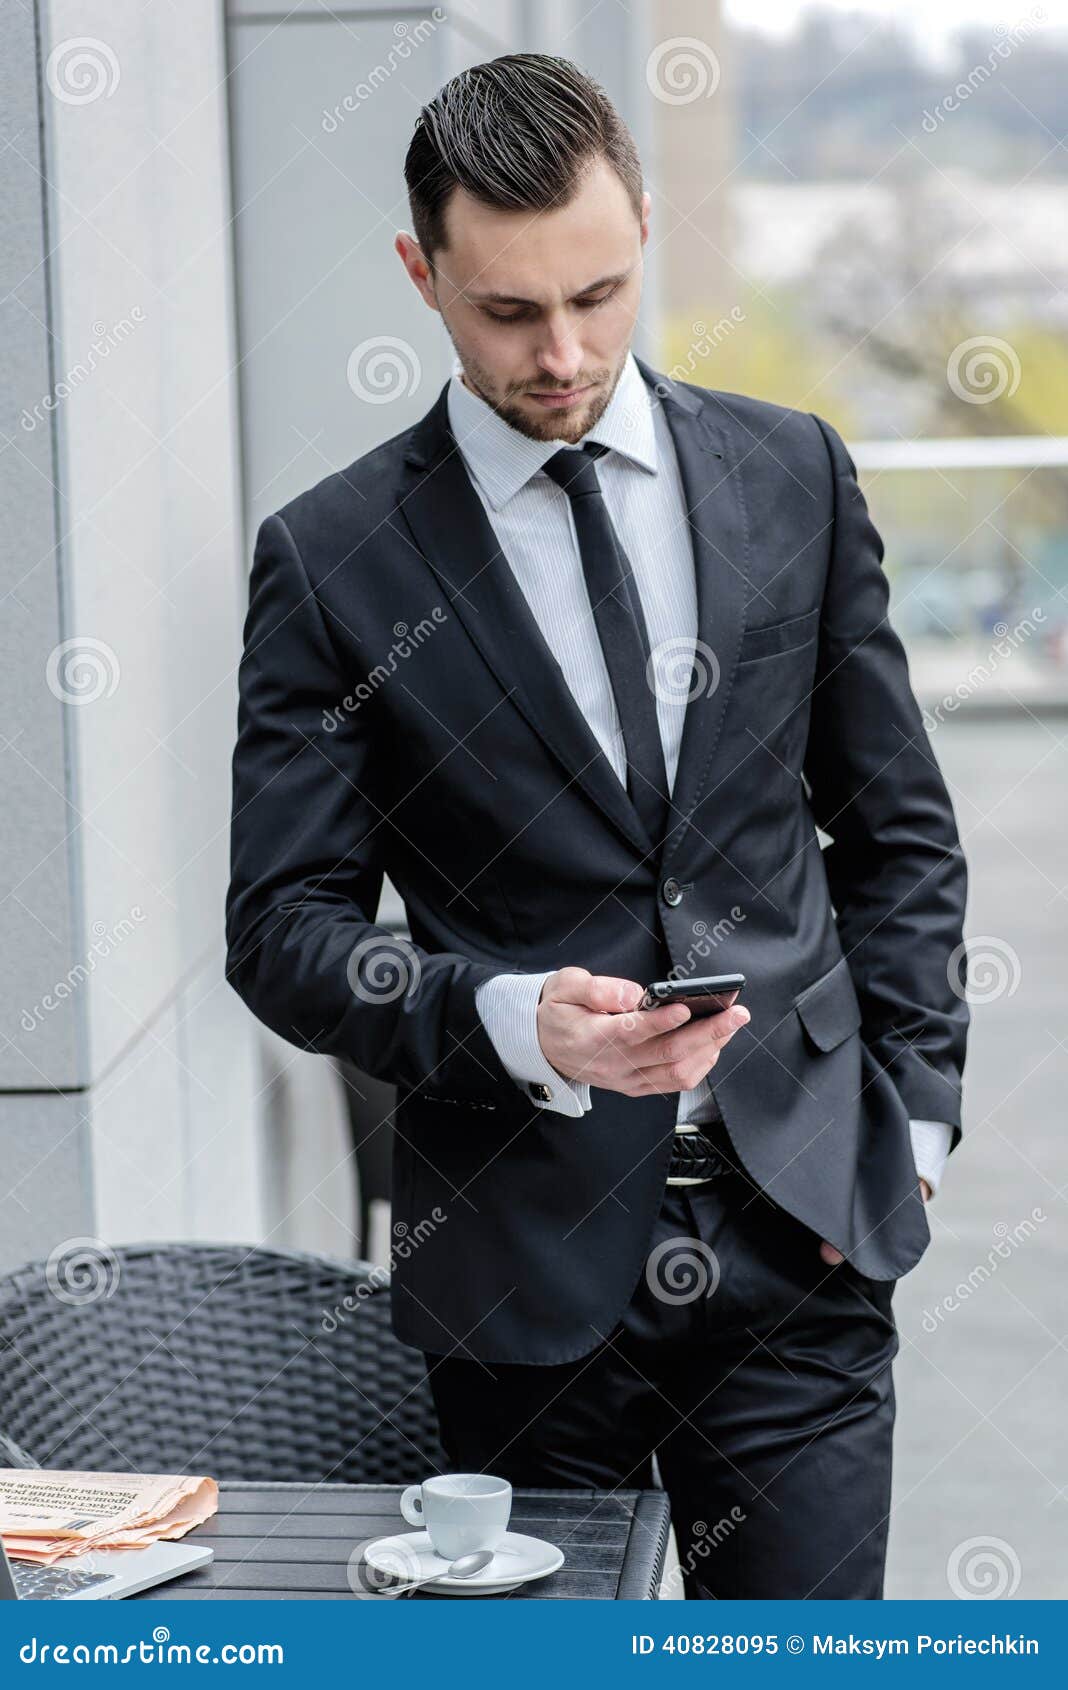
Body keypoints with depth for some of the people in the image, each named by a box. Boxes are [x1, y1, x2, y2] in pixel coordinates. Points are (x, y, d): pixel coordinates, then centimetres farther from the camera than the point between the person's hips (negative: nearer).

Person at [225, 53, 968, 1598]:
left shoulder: (794, 476, 6)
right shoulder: (331, 560, -2)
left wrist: (910, 1111, 4)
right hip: (523, 1256, -1)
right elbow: (284, 929, -3)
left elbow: (898, 832, 13)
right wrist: (512, 1020, -19)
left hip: (799, 1233, 2)